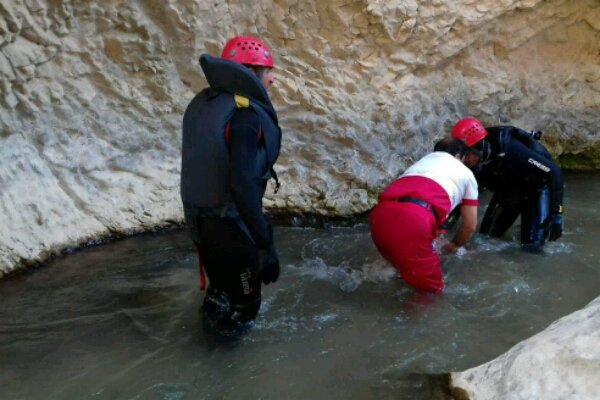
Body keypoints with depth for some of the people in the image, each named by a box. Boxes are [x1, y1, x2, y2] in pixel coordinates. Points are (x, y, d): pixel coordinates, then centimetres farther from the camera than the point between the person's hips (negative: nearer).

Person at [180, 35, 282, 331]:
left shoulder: (201, 103, 3)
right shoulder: (245, 115, -24)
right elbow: (243, 185, -31)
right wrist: (266, 245, -28)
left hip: (198, 218, 9)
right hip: (231, 227, -9)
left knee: (221, 289, 31)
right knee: (242, 305, 14)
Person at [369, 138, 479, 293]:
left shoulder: (423, 161, 40)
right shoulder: (466, 173, 28)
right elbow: (470, 226, 30)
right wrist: (454, 245, 52)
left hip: (381, 215, 6)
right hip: (413, 220, -6)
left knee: (407, 271, 31)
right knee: (432, 289, 10)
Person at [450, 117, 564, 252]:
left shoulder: (510, 150, -40)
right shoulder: (475, 162, -22)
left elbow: (554, 172, -36)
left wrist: (556, 214, -39)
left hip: (536, 188, -5)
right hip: (507, 191, 6)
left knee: (532, 245, -17)